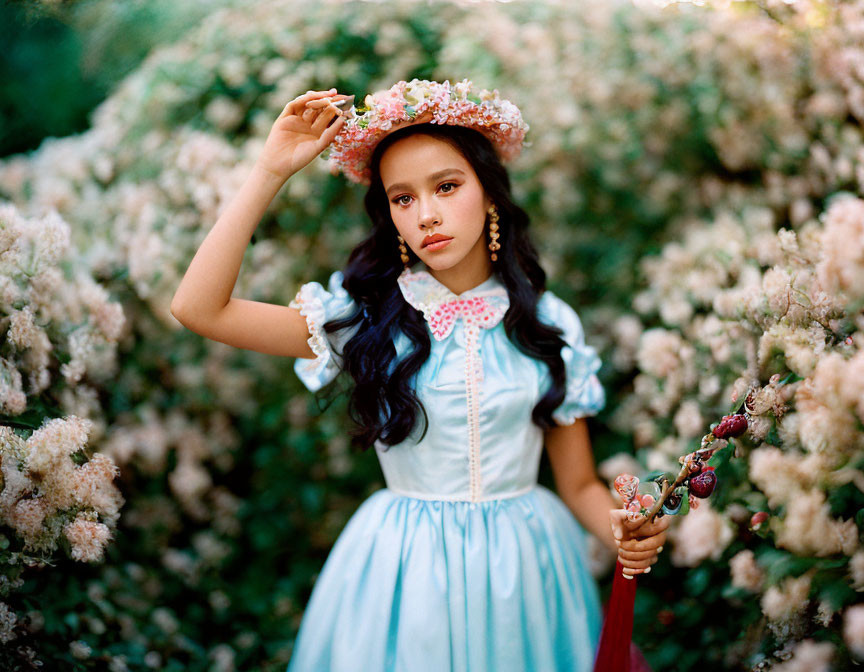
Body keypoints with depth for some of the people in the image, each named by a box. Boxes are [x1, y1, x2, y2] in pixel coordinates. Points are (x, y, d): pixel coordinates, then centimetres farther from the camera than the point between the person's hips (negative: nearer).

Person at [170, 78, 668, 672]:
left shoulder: (549, 323, -1)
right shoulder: (365, 317, -5)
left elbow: (579, 484, 4)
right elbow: (199, 307, -15)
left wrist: (625, 533, -18)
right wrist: (271, 173, -16)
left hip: (525, 566, 2)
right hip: (404, 573, -1)